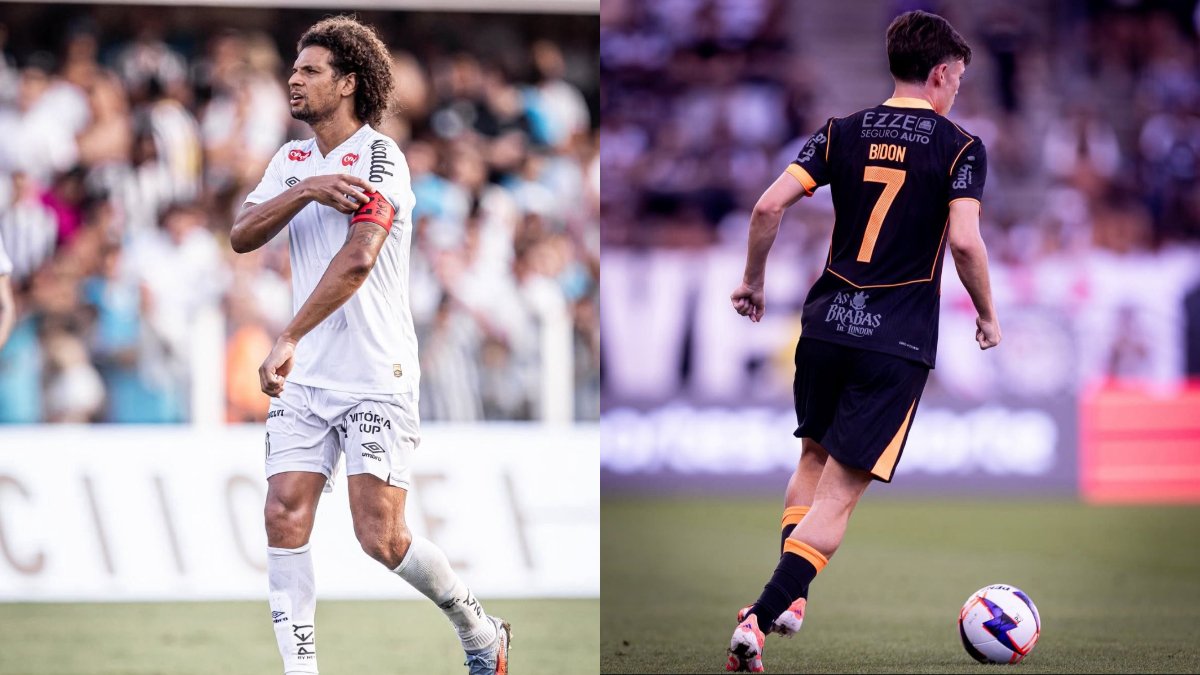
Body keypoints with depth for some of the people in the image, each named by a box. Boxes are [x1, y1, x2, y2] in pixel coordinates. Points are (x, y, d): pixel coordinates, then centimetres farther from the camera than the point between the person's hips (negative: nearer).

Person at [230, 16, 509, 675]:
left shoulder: (378, 157, -11)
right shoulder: (292, 159, 13)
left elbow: (357, 259, -23)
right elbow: (242, 235, -1)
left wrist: (288, 339, -28)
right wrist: (306, 191, -17)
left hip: (376, 379, -6)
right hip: (303, 379, 6)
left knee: (381, 539, -8)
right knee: (284, 517, -8)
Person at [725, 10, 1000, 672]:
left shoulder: (844, 133, 7)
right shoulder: (959, 146, -4)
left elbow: (769, 205, -3)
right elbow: (965, 241, -15)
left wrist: (753, 281, 11)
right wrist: (987, 317, 0)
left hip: (826, 324, 4)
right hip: (898, 343, -4)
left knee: (814, 459, 26)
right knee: (840, 491, -5)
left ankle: (788, 597, 14)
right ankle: (760, 620, -16)